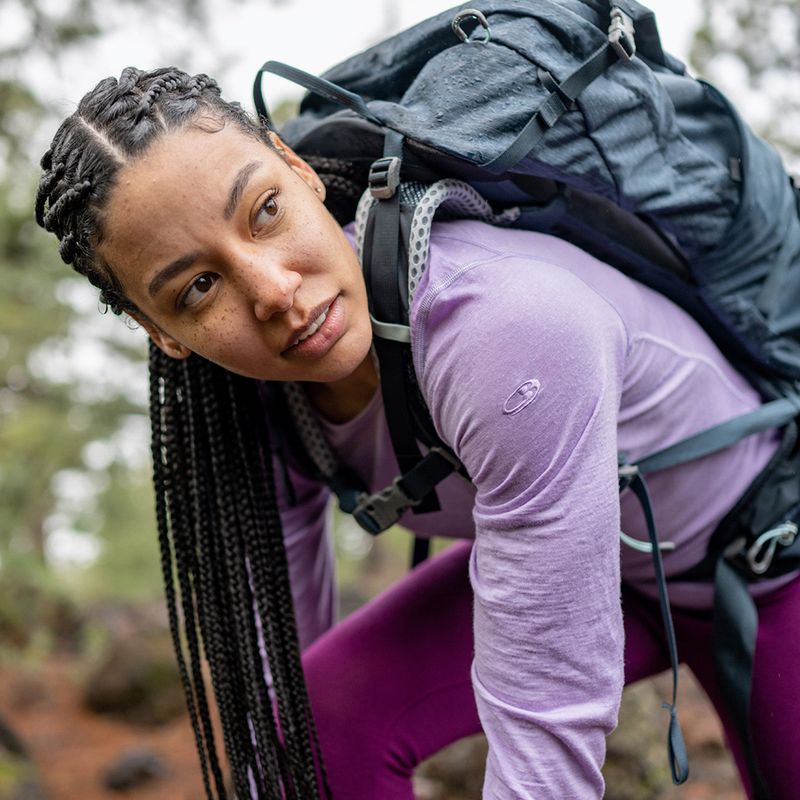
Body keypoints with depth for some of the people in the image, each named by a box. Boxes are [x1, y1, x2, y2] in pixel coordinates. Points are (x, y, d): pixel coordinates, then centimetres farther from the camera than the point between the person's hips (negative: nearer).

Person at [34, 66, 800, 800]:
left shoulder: (505, 329, -42)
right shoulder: (253, 399, -19)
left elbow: (549, 723, -38)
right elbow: (275, 649, -8)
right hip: (593, 555, 4)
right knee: (327, 715, -13)